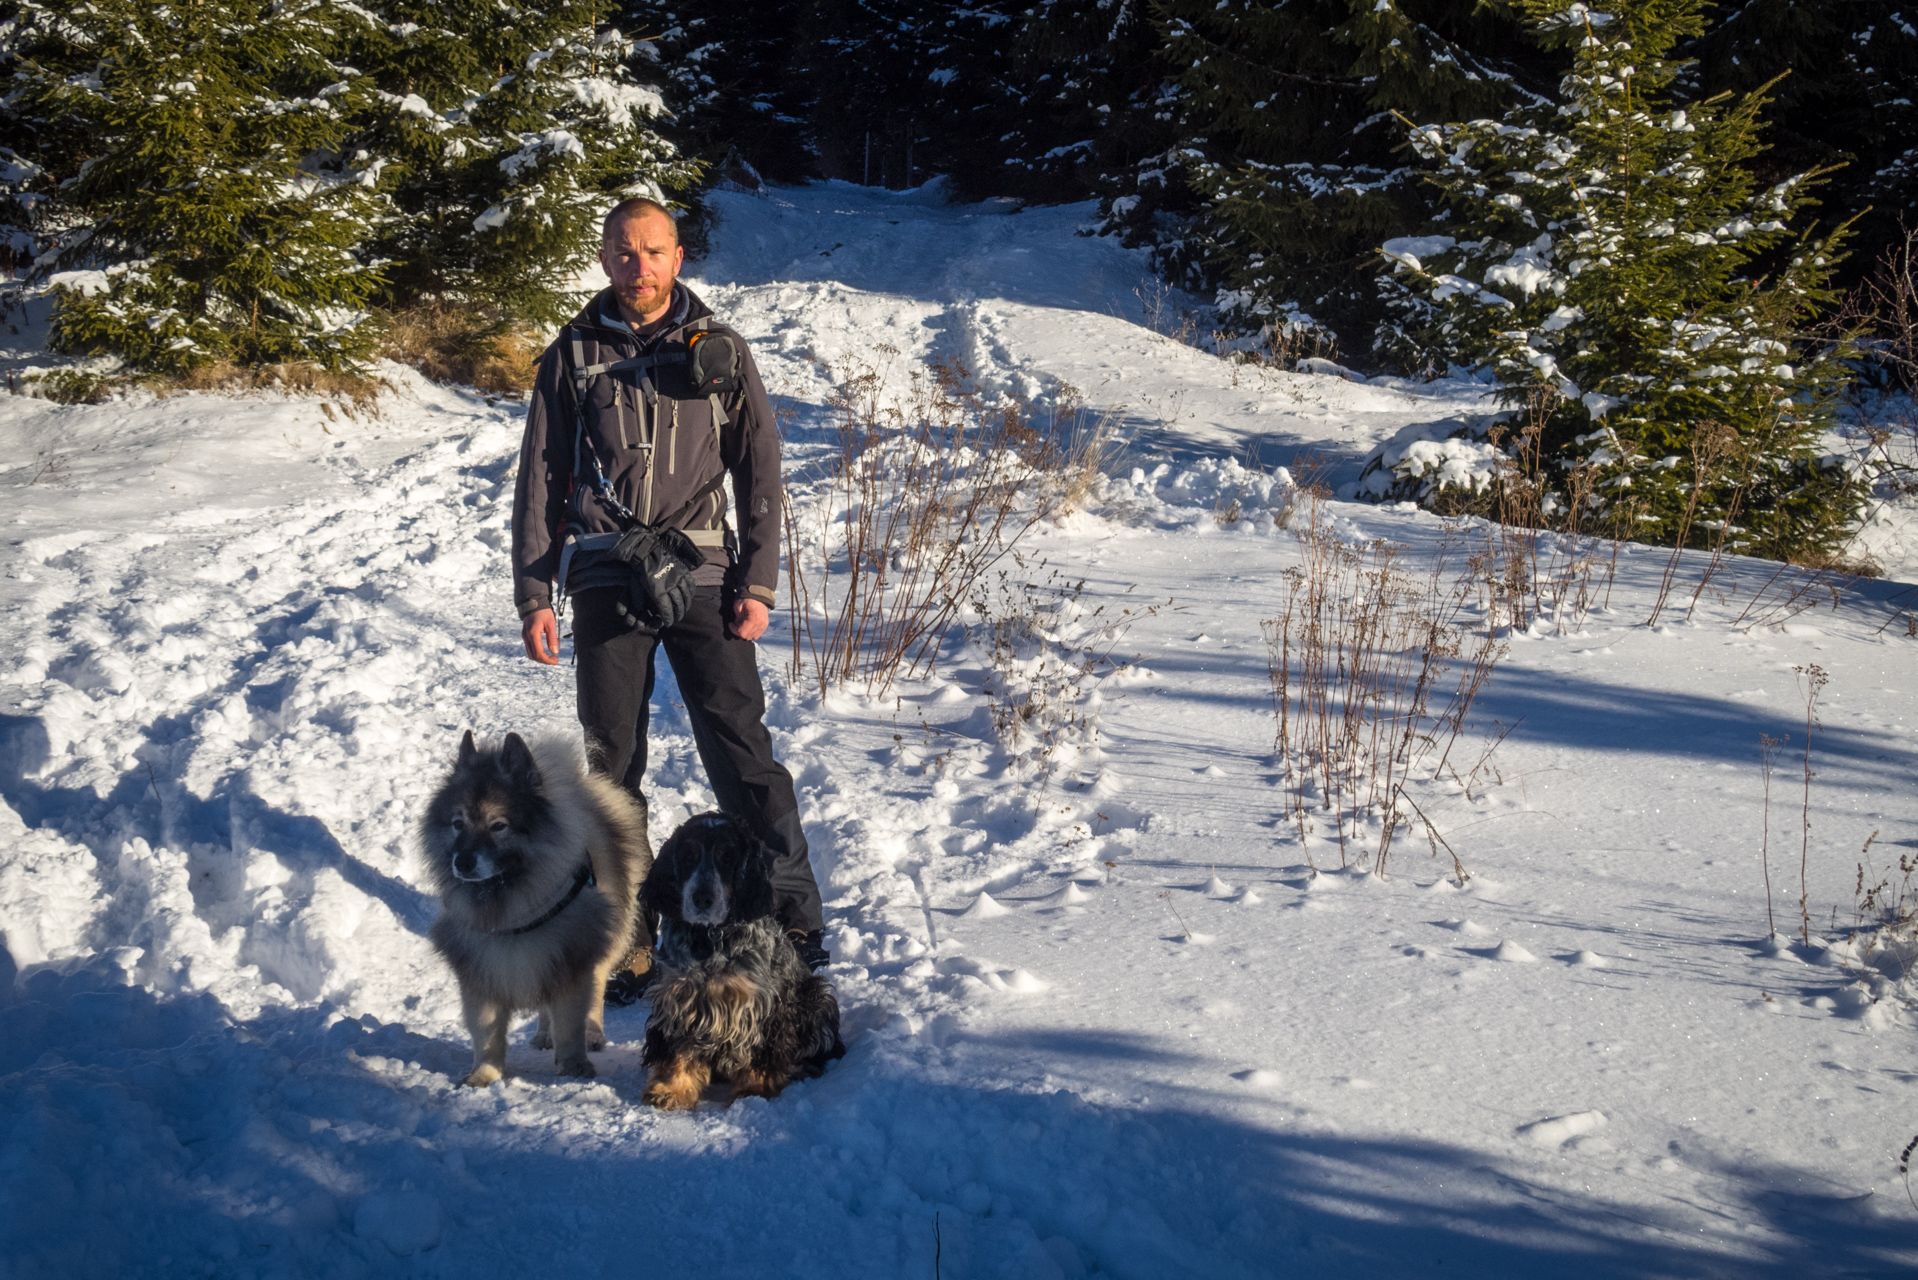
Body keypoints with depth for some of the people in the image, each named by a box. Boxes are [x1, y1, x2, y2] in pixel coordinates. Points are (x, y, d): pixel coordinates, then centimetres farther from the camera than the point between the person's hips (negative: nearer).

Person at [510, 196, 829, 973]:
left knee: (740, 745, -7)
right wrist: (533, 596, 4)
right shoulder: (573, 356, 9)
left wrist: (759, 583, -1)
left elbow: (760, 472, 8)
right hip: (606, 581, 1)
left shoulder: (718, 349, 8)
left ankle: (792, 912, 1)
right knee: (612, 761, 6)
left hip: (702, 573, -1)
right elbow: (539, 482, 11)